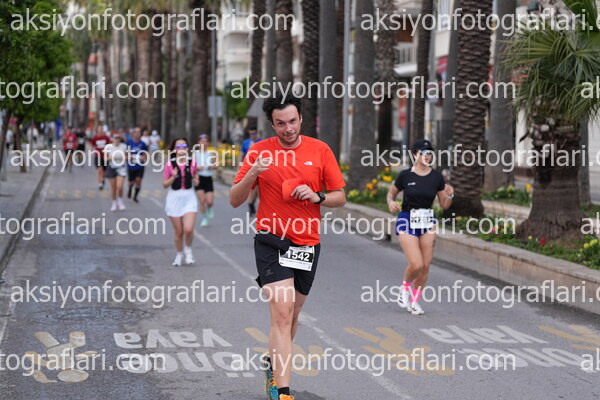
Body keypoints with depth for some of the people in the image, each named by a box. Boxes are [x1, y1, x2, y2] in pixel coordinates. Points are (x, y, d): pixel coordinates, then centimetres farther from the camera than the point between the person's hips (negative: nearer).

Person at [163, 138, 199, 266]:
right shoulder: (170, 164, -4)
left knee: (188, 229, -15)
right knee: (179, 232, 5)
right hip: (174, 198, 0)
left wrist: (196, 181, -2)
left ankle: (188, 249, 15)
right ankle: (179, 254, 29)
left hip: (189, 198, 0)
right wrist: (173, 177, -18)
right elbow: (165, 184, -1)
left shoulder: (192, 162, 0)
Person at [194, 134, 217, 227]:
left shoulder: (211, 154, 2)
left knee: (209, 201, -6)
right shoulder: (195, 153, -1)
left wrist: (212, 166, -11)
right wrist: (197, 168, -18)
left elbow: (215, 165, 11)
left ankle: (209, 209, 30)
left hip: (208, 178, 1)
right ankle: (204, 218, 11)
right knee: (202, 201, -7)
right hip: (199, 178, -1)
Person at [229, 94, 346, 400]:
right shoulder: (260, 151, -2)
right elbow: (235, 200, -2)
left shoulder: (320, 150, 1)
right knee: (282, 313, -15)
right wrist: (253, 173, -19)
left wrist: (317, 197, -15)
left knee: (291, 314, 16)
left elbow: (340, 197, 6)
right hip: (271, 241, -3)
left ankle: (274, 363, 43)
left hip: (307, 244, 3)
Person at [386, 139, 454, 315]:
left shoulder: (437, 177, 2)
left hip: (428, 222, 3)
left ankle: (415, 300, 19)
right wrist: (391, 203, -12)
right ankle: (405, 287, 17)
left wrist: (449, 195, -12)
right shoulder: (405, 175, -4)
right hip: (407, 221, -3)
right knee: (416, 264, -15)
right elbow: (391, 194, 10)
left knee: (425, 266, -1)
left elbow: (444, 205, 8)